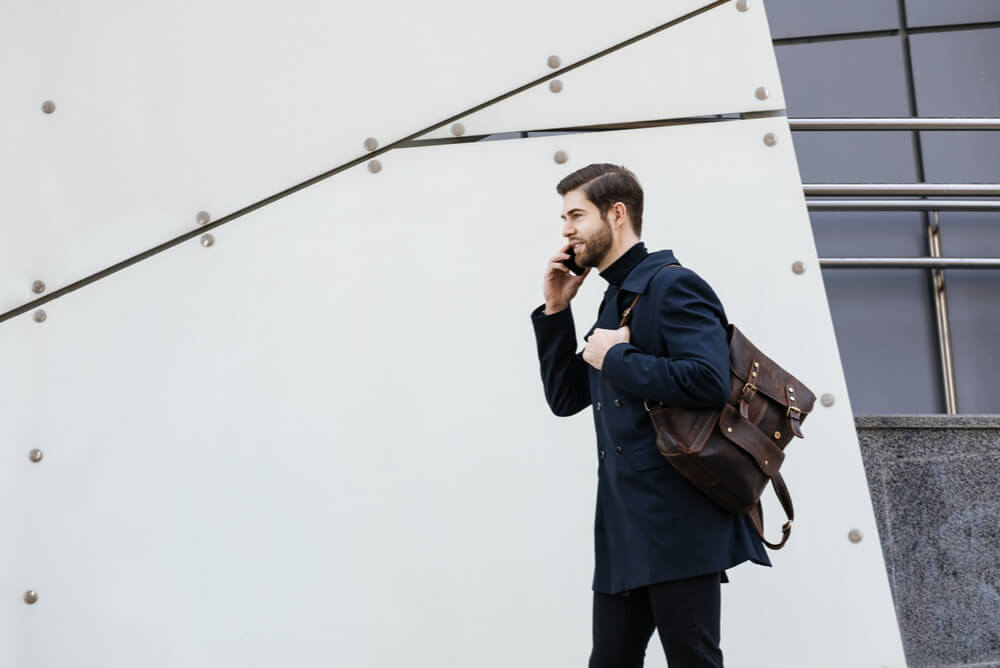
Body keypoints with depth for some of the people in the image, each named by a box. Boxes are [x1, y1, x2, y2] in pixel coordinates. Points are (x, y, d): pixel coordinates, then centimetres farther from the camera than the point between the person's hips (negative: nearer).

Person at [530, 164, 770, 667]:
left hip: (679, 524, -9)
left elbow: (709, 381, -23)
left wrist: (616, 358, -12)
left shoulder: (672, 285, -8)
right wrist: (555, 310, 13)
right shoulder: (613, 301, 20)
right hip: (623, 529, 9)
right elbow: (565, 399, 22)